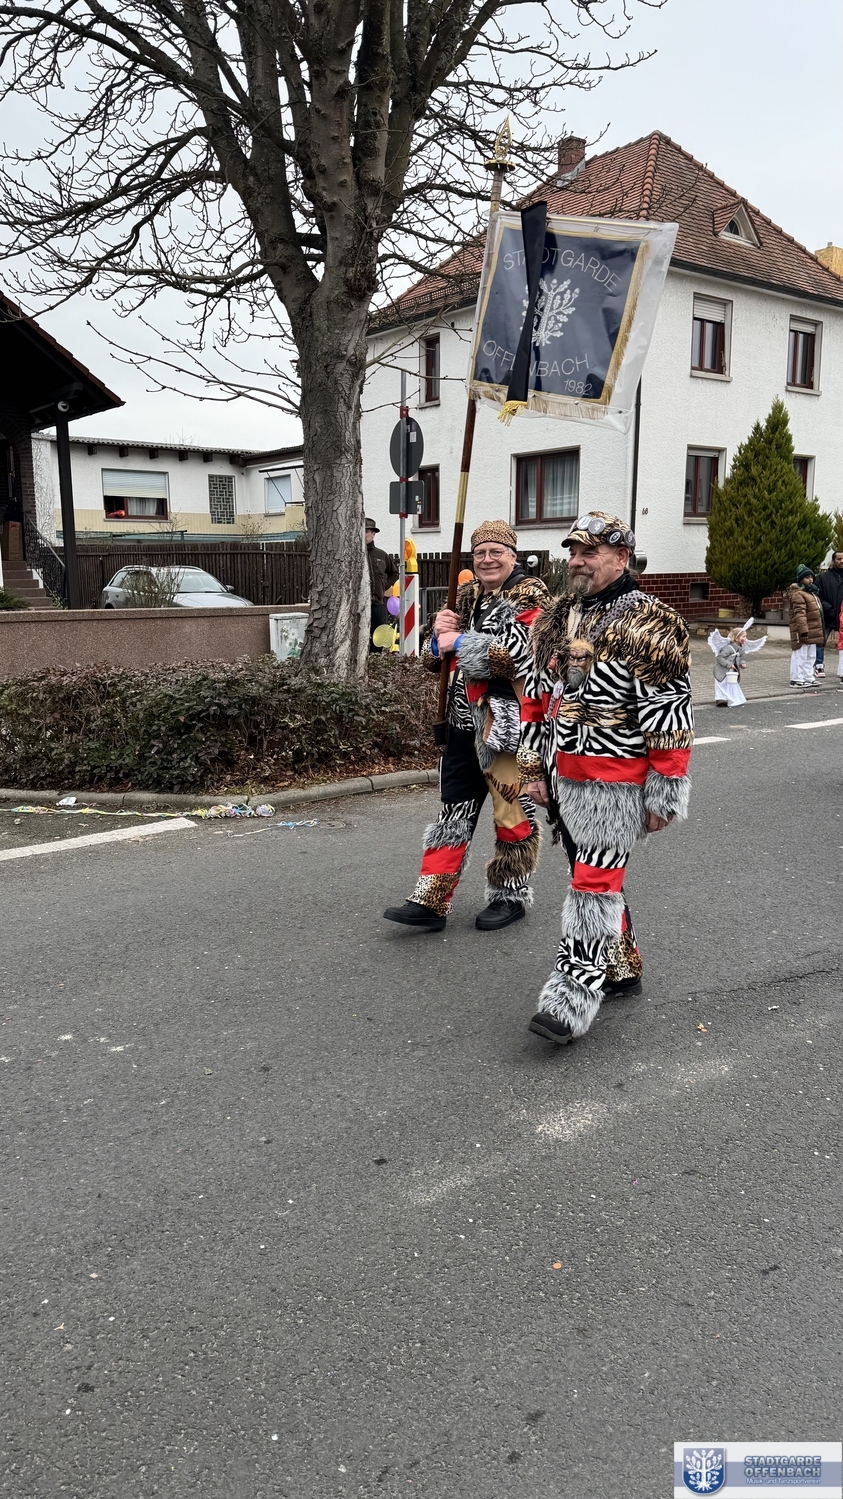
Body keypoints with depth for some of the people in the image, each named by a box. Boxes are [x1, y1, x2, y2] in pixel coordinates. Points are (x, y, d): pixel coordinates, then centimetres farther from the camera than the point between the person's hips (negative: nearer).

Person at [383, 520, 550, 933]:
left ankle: (511, 895, 22)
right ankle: (431, 901, 11)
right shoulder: (467, 596, 15)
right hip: (466, 720, 7)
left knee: (512, 809, 4)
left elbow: (523, 652, -23)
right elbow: (434, 659, 15)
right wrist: (439, 636, -8)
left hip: (509, 721, -6)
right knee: (455, 806, 7)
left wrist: (460, 643, -19)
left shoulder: (530, 596, -6)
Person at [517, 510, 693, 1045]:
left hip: (616, 784, -8)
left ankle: (572, 997, -1)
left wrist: (665, 794, -15)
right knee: (596, 877, 17)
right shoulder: (557, 619, 12)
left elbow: (670, 715, -15)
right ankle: (622, 968, 34)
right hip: (564, 779, 8)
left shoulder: (648, 624, -12)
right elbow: (537, 698, 17)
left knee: (594, 885, -7)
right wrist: (535, 770, 15)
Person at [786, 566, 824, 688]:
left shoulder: (811, 592, 19)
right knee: (800, 656, -6)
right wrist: (803, 630, -28)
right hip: (803, 632, -10)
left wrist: (820, 631, 26)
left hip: (812, 632, 10)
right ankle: (796, 680, -1)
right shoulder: (797, 594, -14)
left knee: (810, 656, 15)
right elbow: (799, 614, -22)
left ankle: (808, 678, 22)